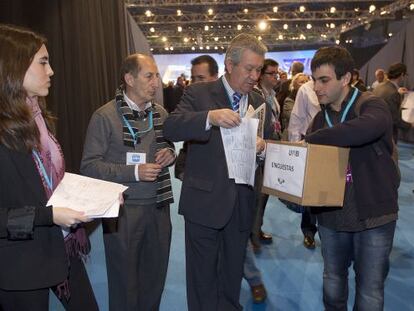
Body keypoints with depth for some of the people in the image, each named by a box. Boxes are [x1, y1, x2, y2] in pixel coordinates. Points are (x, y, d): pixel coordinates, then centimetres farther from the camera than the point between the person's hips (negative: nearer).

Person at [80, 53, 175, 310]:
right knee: (125, 281, 11)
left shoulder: (161, 113, 6)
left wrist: (170, 154, -4)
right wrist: (134, 172, -19)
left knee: (156, 276, 17)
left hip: (158, 206, 5)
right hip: (124, 210, -4)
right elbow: (89, 166, -11)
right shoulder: (105, 116, -10)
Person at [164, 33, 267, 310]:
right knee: (203, 276, 9)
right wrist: (210, 117, -34)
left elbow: (263, 145, 14)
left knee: (233, 274, 20)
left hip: (242, 204, 5)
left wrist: (262, 147, -10)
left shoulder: (259, 102, 9)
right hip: (206, 201, -4)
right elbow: (170, 128, -18)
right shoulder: (199, 94, -6)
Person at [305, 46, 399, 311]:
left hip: (372, 215, -5)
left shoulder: (372, 105, -13)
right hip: (331, 215, 5)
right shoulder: (321, 117, 7)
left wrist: (310, 140, -29)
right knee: (333, 279, 20)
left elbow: (366, 128, -38)